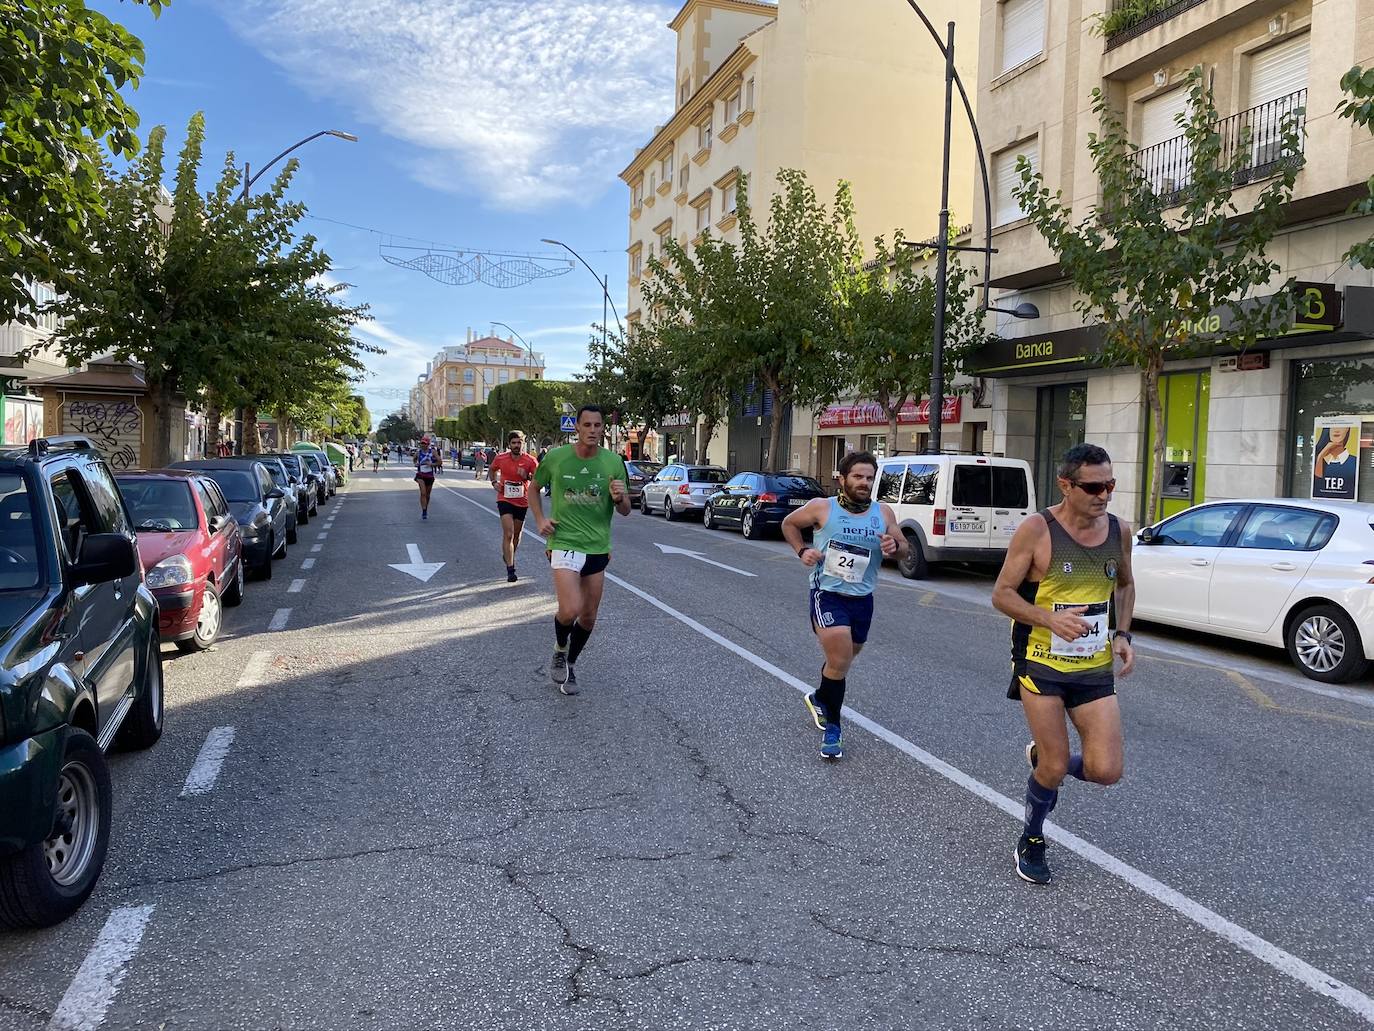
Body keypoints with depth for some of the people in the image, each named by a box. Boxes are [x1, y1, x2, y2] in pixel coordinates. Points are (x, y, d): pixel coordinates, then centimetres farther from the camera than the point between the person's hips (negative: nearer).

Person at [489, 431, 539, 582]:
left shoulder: (530, 460, -10)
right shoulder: (500, 458, -6)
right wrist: (494, 482, -2)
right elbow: (492, 470, 16)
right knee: (508, 534, -14)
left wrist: (527, 476, -26)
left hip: (522, 502, 2)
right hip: (505, 500, -2)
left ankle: (509, 556, 47)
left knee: (517, 533, 18)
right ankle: (510, 570, -14)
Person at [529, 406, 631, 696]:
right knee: (570, 611, -20)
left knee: (588, 617, 10)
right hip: (564, 543, -3)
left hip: (598, 547, 3)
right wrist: (540, 520, -3)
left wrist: (619, 497, -17)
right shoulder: (556, 457, -6)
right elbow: (534, 489, 12)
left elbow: (625, 510, 5)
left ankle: (569, 666, 35)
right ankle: (559, 651, 14)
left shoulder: (614, 462, -1)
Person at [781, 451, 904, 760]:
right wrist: (802, 551, -7)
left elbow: (903, 546, 11)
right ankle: (832, 728, 0)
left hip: (862, 598, 5)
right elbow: (789, 524, 8)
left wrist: (894, 546, -13)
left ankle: (820, 698, 51)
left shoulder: (883, 513, 1)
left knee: (845, 657, 21)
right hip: (827, 594, -5)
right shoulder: (822, 508, -8)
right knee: (840, 660, -17)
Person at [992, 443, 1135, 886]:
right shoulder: (1037, 530, -14)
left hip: (1095, 667, 4)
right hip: (1041, 664, -4)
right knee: (1054, 770, 1)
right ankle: (1031, 842, 29)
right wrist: (1051, 619, -26)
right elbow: (1002, 595, -10)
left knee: (1106, 771, -3)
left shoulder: (1119, 530, 1)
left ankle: (1043, 758, 30)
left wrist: (1123, 635, 5)